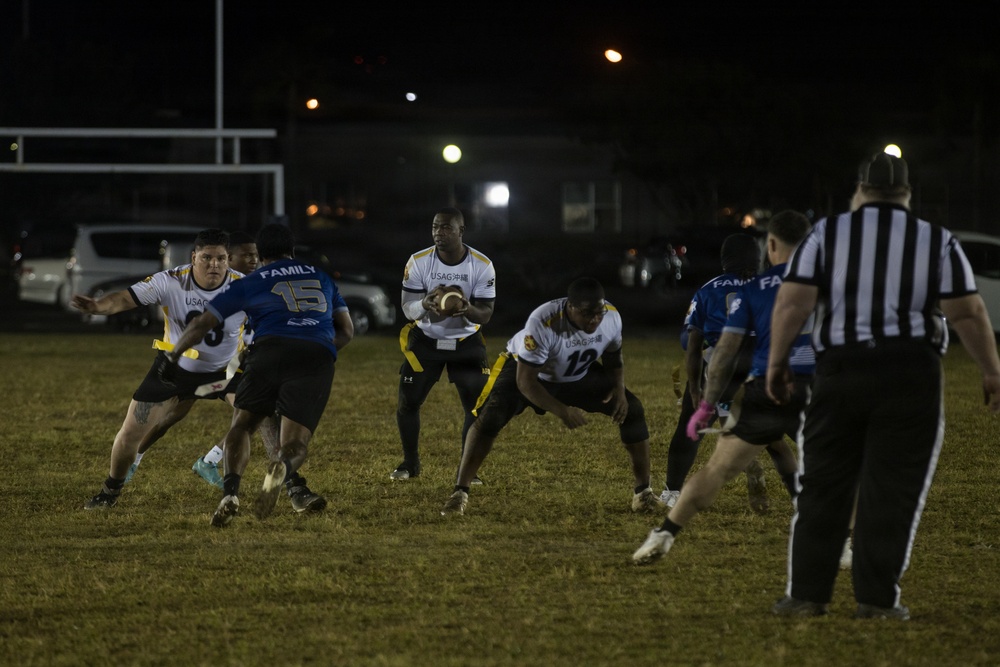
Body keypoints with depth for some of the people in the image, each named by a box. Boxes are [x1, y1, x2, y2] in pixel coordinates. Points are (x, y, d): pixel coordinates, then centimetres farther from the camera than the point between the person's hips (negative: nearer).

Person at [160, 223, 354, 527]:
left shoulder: (250, 283, 21)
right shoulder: (321, 277, 30)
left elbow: (203, 322, 21)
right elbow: (346, 331, 30)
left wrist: (172, 357, 34)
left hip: (271, 350, -1)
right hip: (318, 359, 1)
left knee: (241, 425, 13)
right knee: (296, 442, 2)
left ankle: (231, 491, -15)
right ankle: (285, 469, -37)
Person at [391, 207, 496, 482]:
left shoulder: (482, 266, -16)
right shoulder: (419, 261, -15)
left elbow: (485, 315, -13)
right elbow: (408, 310, -14)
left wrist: (468, 309, -37)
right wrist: (425, 304, -38)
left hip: (466, 343, 0)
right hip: (425, 340, 0)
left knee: (477, 405, -9)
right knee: (407, 402, -3)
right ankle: (410, 464, 19)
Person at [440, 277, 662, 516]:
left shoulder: (611, 318, -22)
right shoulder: (543, 323, -40)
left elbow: (613, 359, 0)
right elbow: (525, 380, -34)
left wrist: (619, 389, -18)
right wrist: (561, 411, -42)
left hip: (577, 376, 5)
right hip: (527, 369, -5)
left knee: (632, 411, -7)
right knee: (491, 417, -28)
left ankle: (643, 491, 9)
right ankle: (460, 492, -18)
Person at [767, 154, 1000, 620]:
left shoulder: (827, 234, 4)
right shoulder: (937, 243, 4)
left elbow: (794, 302, -3)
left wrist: (777, 361, 3)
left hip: (839, 371, 1)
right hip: (911, 374, -1)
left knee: (823, 487, 7)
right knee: (892, 491, 2)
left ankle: (806, 594, 7)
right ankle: (877, 599, 0)